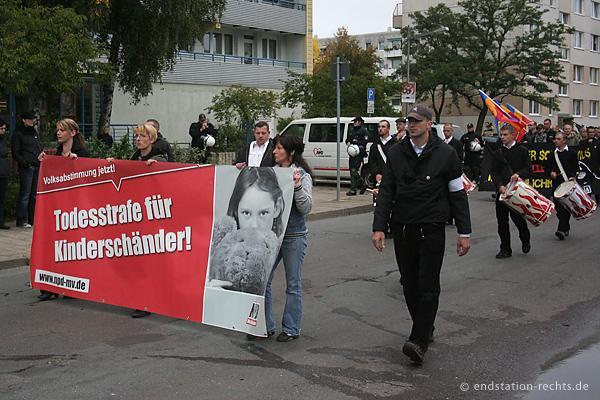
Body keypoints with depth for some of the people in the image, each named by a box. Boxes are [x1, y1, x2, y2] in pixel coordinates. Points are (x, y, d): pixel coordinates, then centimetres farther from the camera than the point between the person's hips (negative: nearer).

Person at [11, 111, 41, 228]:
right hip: (26, 167, -7)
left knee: (35, 194, 9)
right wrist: (24, 163, -16)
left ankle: (33, 219, 16)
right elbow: (15, 153, -6)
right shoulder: (18, 134, -2)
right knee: (25, 194, -5)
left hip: (37, 167, 7)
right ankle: (22, 221, 0)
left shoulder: (34, 132, 18)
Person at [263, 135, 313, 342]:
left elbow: (306, 208, -14)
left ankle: (291, 329, 17)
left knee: (293, 284, 6)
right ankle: (265, 326, 18)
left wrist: (297, 186, -27)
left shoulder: (302, 175, -7)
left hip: (294, 236, -5)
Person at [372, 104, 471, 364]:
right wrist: (379, 227, -3)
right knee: (410, 286, 9)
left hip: (432, 230, -4)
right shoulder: (396, 153, 6)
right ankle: (425, 330, 26)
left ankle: (419, 341, -7)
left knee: (428, 286, -7)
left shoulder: (445, 154, -2)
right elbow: (386, 192, 6)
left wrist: (464, 233, 0)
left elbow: (457, 194, 1)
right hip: (403, 229, 4)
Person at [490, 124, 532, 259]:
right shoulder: (497, 153, 9)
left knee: (518, 217, 3)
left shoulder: (522, 150, 2)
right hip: (501, 190, 3)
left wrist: (518, 174, -21)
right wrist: (500, 185, -13)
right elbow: (493, 172, 2)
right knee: (502, 221, 2)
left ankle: (525, 240, 32)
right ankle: (505, 249, 10)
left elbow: (528, 169, -1)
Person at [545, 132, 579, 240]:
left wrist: (573, 176, -14)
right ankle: (566, 227, 21)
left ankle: (562, 229, -11)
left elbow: (576, 168, 2)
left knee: (566, 206, -8)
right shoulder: (552, 155, 11)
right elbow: (547, 168, 15)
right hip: (556, 183, 4)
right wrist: (551, 173, -5)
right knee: (558, 206, 4)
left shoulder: (572, 153, 2)